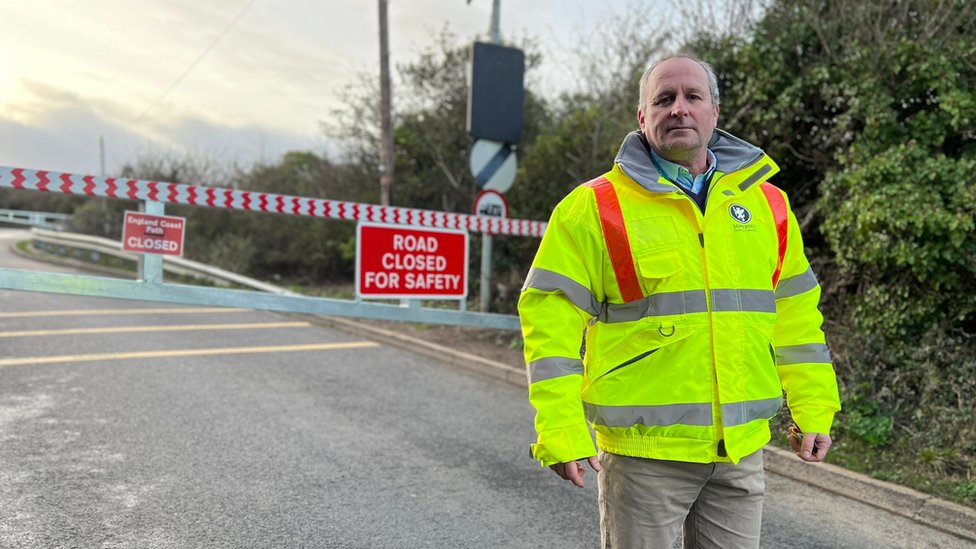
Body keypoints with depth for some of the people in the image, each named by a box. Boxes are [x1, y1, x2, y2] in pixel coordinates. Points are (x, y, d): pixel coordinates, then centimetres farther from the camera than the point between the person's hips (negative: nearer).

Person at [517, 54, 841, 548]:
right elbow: (552, 323, -10)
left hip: (742, 448, 4)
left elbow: (795, 315, 14)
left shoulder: (768, 205, 8)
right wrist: (561, 431, -14)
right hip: (642, 449, -4)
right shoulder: (595, 207, -6)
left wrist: (814, 411, 11)